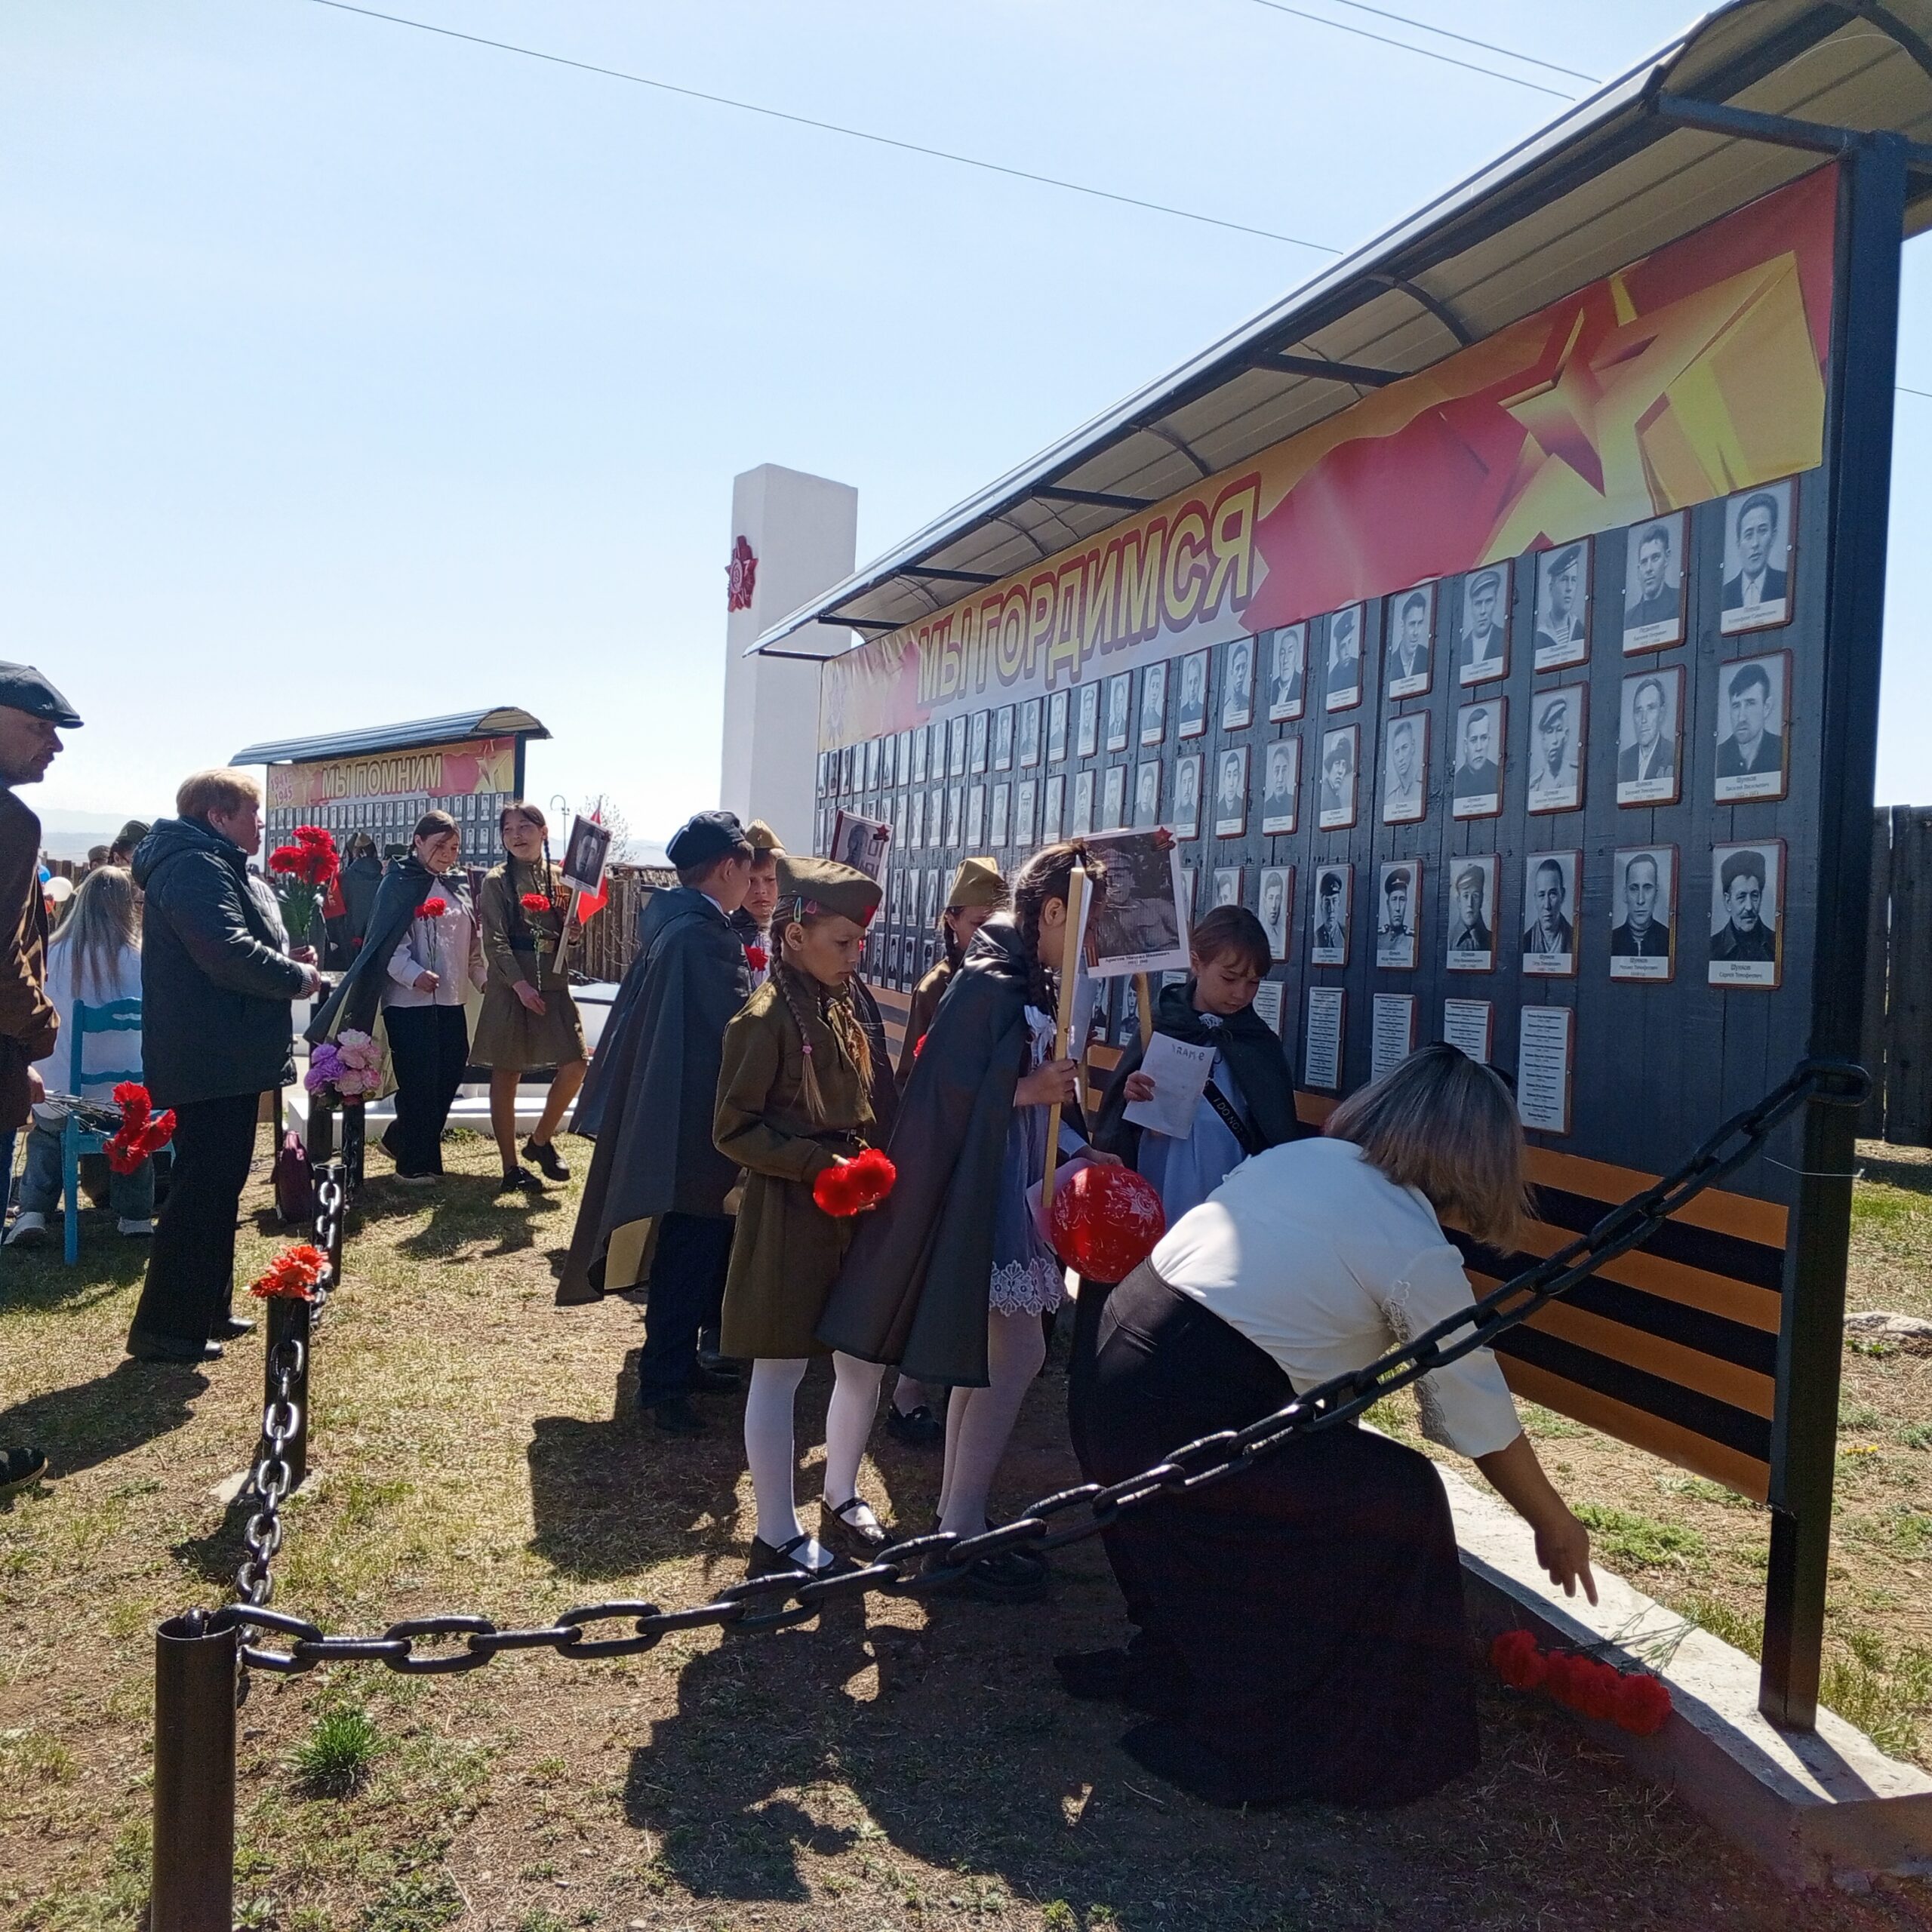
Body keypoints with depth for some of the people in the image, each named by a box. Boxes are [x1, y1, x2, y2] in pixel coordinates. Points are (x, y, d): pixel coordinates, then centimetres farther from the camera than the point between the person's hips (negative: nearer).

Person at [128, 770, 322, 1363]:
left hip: (225, 1054, 11)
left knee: (218, 1182, 16)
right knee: (202, 1188, -7)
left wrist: (285, 960, 4)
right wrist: (297, 978, -15)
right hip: (211, 1058, -11)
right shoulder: (196, 867, -17)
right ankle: (163, 1326, -1)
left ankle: (206, 1308, 26)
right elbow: (228, 952, -29)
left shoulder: (218, 867, 19)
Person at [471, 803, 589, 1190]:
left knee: (574, 1067, -2)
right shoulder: (497, 880, -2)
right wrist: (520, 984, -19)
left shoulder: (560, 878, 10)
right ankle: (511, 1168, 10)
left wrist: (573, 932, -4)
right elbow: (495, 941, -9)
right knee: (506, 1076, 1)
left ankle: (540, 1141, 20)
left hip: (553, 984, 4)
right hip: (510, 987, -4)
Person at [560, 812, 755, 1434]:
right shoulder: (704, 935, -21)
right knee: (691, 1258, 0)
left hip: (672, 1119, 10)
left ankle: (676, 1363, 31)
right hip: (699, 1128, -10)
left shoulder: (670, 926, 10)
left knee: (690, 1252, 19)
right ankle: (663, 1383, 9)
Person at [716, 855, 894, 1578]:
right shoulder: (765, 1020, -15)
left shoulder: (840, 1010, 10)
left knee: (865, 1362, 15)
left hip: (853, 1214, 8)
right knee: (779, 1374, 4)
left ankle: (841, 1499, 35)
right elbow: (734, 1129, -15)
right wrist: (820, 1165, -21)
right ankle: (778, 1537, 17)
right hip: (788, 1218, -8)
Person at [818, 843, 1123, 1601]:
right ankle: (959, 1535, 9)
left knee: (991, 1359, 16)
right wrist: (1027, 1090, -24)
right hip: (980, 1195, -10)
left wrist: (1080, 1147, 3)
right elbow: (944, 1091, -21)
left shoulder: (1037, 988, 10)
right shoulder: (987, 985, -18)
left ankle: (959, 1515, 30)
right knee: (1016, 1359, -4)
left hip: (1020, 1189, 10)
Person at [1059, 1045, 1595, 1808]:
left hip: (1117, 1368, 8)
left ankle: (1170, 1669, 47)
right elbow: (1482, 1423, 3)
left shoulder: (1301, 1155, 11)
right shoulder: (1419, 1257, -6)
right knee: (1400, 1500, 6)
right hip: (1186, 1428, -8)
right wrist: (1556, 1527, 19)